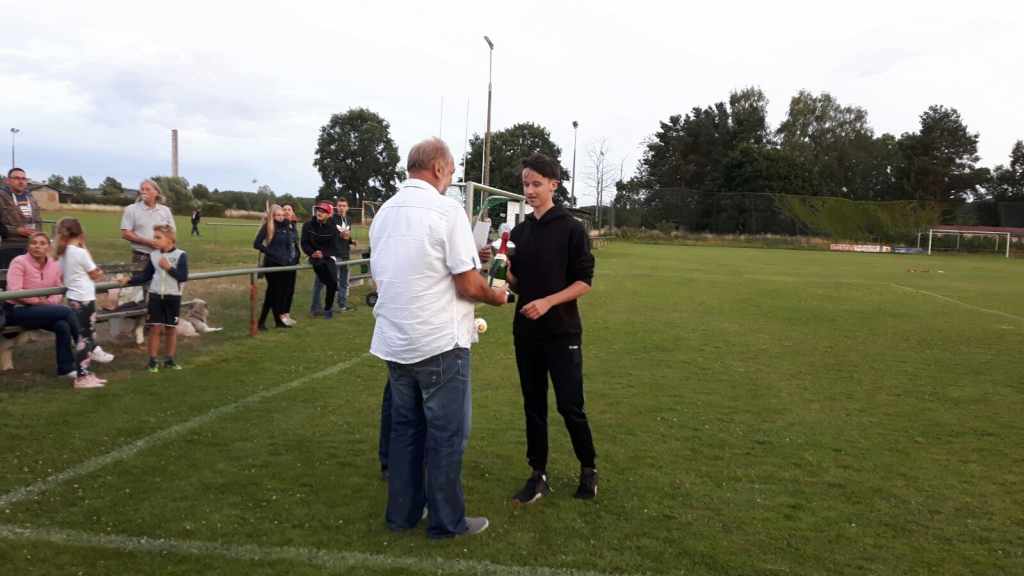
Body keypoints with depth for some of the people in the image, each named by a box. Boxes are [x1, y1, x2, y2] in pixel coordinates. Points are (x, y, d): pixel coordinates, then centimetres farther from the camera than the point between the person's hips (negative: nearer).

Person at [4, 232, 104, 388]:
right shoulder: (19, 262, -11)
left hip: (40, 309, 5)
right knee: (66, 311, -25)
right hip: (18, 311, -5)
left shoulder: (54, 265, 5)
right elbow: (14, 291, -20)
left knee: (62, 326, -27)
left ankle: (67, 368, -19)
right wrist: (40, 301, -18)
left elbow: (58, 290, 9)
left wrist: (49, 302, -11)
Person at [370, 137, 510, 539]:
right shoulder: (446, 210, -14)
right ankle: (446, 521, 16)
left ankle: (402, 513, 27)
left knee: (405, 427, 17)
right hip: (439, 342, -7)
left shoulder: (384, 212, 9)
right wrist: (496, 297, 5)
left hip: (394, 340, 7)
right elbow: (469, 285, -16)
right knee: (447, 433, 5)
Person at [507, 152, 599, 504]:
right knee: (533, 405, 10)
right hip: (525, 332, 5)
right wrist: (501, 266, -10)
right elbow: (515, 283, 11)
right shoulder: (519, 231, 8)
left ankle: (588, 468, 23)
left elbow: (584, 281, -9)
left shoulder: (571, 229, -7)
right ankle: (538, 475, 22)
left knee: (570, 406, 0)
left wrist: (547, 302, -21)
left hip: (562, 332, -5)